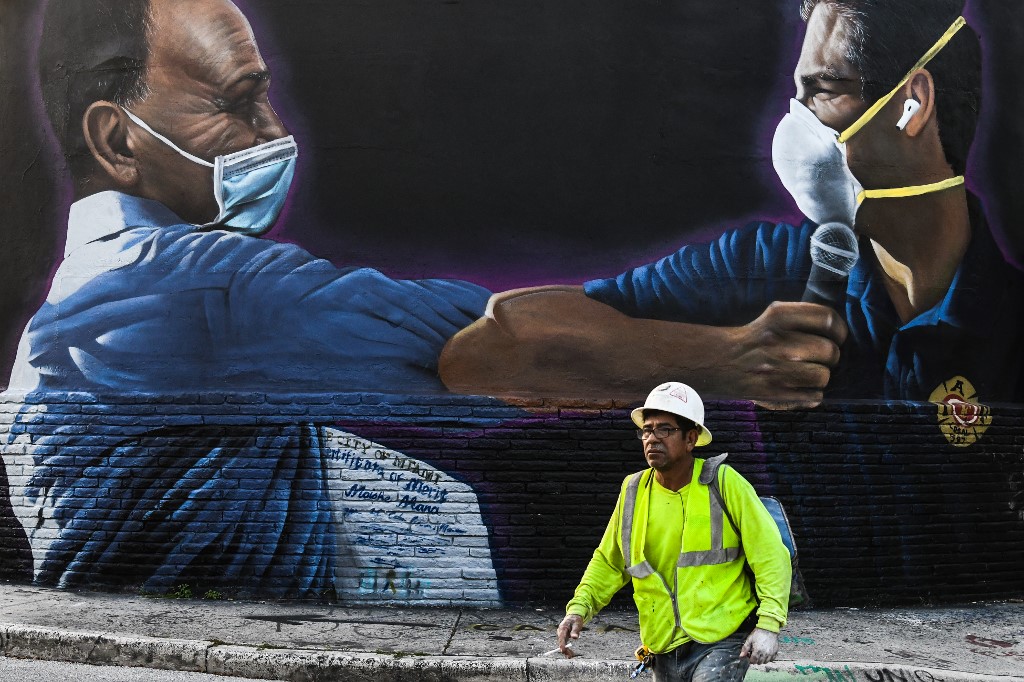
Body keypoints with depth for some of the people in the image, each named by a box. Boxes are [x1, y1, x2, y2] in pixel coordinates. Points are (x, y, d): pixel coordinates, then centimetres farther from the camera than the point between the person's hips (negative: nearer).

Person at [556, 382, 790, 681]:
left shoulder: (723, 482, -9)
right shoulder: (634, 491, 3)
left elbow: (770, 554, -8)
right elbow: (609, 562, 14)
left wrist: (769, 625, -17)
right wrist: (579, 607, -1)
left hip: (722, 642, -5)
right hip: (665, 649, 5)